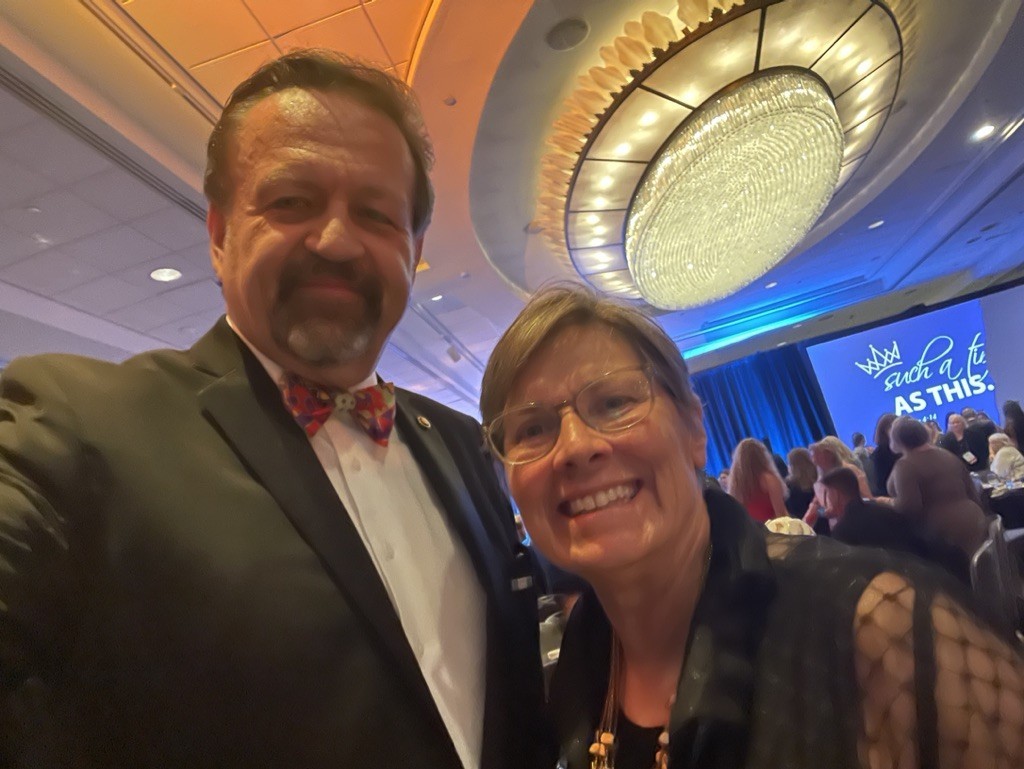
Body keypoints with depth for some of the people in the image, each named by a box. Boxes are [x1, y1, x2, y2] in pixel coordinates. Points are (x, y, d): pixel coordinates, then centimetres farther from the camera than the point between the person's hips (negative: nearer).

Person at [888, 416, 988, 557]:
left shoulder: (906, 465, -14)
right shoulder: (949, 456, 13)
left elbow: (908, 506, -25)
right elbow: (972, 494, 18)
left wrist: (889, 503, -7)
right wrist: (975, 518, 29)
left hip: (939, 534, -8)